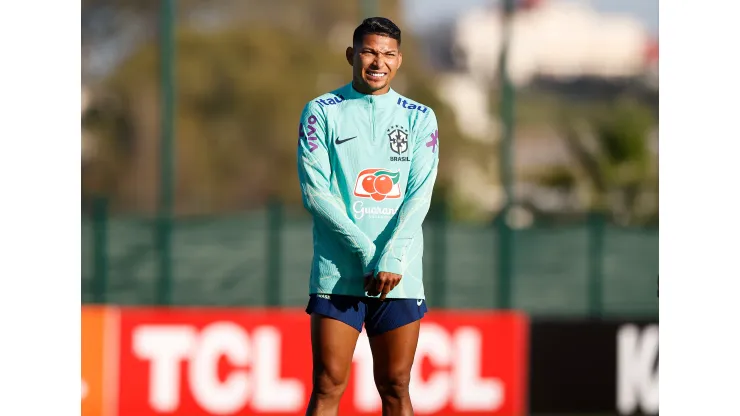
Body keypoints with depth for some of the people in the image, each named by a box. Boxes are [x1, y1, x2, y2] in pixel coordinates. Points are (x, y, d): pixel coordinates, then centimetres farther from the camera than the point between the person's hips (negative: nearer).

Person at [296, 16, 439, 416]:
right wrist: (366, 252, -13)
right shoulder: (321, 112, 3)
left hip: (400, 277, 2)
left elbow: (420, 194, 0)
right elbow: (315, 191, -5)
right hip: (337, 274, -2)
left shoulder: (420, 118, 10)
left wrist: (391, 257, -14)